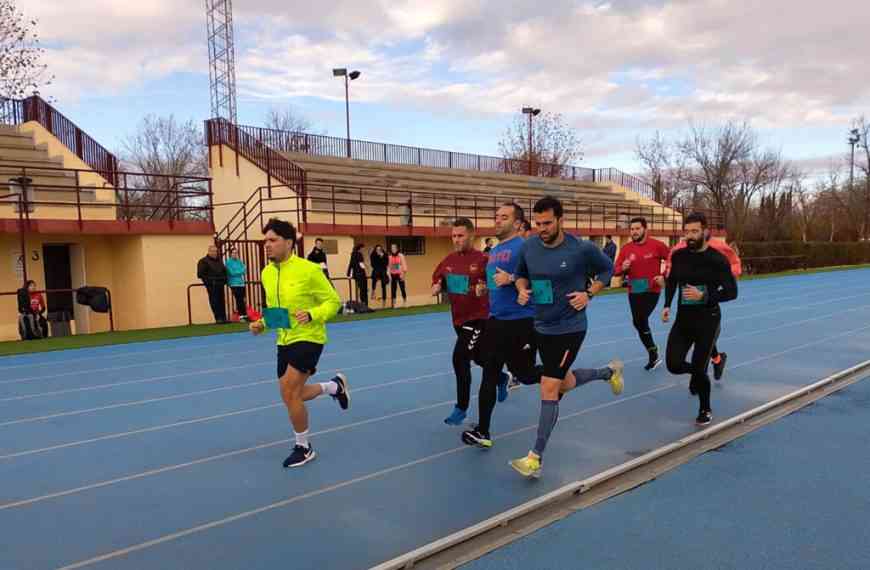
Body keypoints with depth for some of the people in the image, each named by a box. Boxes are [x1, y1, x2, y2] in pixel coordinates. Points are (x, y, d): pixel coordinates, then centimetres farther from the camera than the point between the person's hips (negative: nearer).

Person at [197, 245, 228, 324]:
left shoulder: (219, 260, 19)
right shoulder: (203, 261, -2)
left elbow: (224, 271, 27)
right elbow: (200, 274, -7)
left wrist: (224, 280, 14)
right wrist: (207, 281, -11)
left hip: (220, 284, 7)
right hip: (211, 285, -6)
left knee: (222, 302, 7)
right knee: (214, 302, -7)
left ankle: (223, 318, 10)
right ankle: (218, 318, -6)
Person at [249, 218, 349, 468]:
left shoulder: (308, 269, -17)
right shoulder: (266, 273, 3)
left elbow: (333, 301, -12)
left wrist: (311, 315, -28)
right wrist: (262, 324, -1)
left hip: (309, 338, -8)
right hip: (284, 341, 8)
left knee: (289, 393, -13)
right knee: (292, 395, 14)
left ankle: (303, 448, 10)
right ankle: (335, 385, 41)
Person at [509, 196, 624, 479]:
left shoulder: (582, 249, -15)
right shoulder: (528, 247, -4)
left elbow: (607, 269, 3)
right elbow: (521, 274, 13)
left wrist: (589, 294, -11)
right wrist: (522, 290, -8)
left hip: (569, 329, -6)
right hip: (541, 327, 6)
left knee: (549, 390, -8)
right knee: (564, 384, 22)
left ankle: (535, 458, 4)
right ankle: (609, 372, 52)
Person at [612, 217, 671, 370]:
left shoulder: (656, 245, -7)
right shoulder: (626, 248, 2)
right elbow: (615, 271, 3)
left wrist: (663, 277, -10)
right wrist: (623, 268, -18)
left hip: (652, 291, -5)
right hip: (634, 292, 5)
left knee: (639, 321, -17)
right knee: (639, 323, 10)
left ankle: (653, 356, 4)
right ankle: (654, 356, 29)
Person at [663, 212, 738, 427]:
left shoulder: (717, 259, -14)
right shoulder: (678, 256, 0)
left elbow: (732, 292, -11)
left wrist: (704, 296, -24)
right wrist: (667, 306, 11)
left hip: (708, 321, -4)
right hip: (683, 319, 4)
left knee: (699, 369, -2)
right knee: (674, 365, -5)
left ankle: (705, 410, 27)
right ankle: (697, 373, 33)